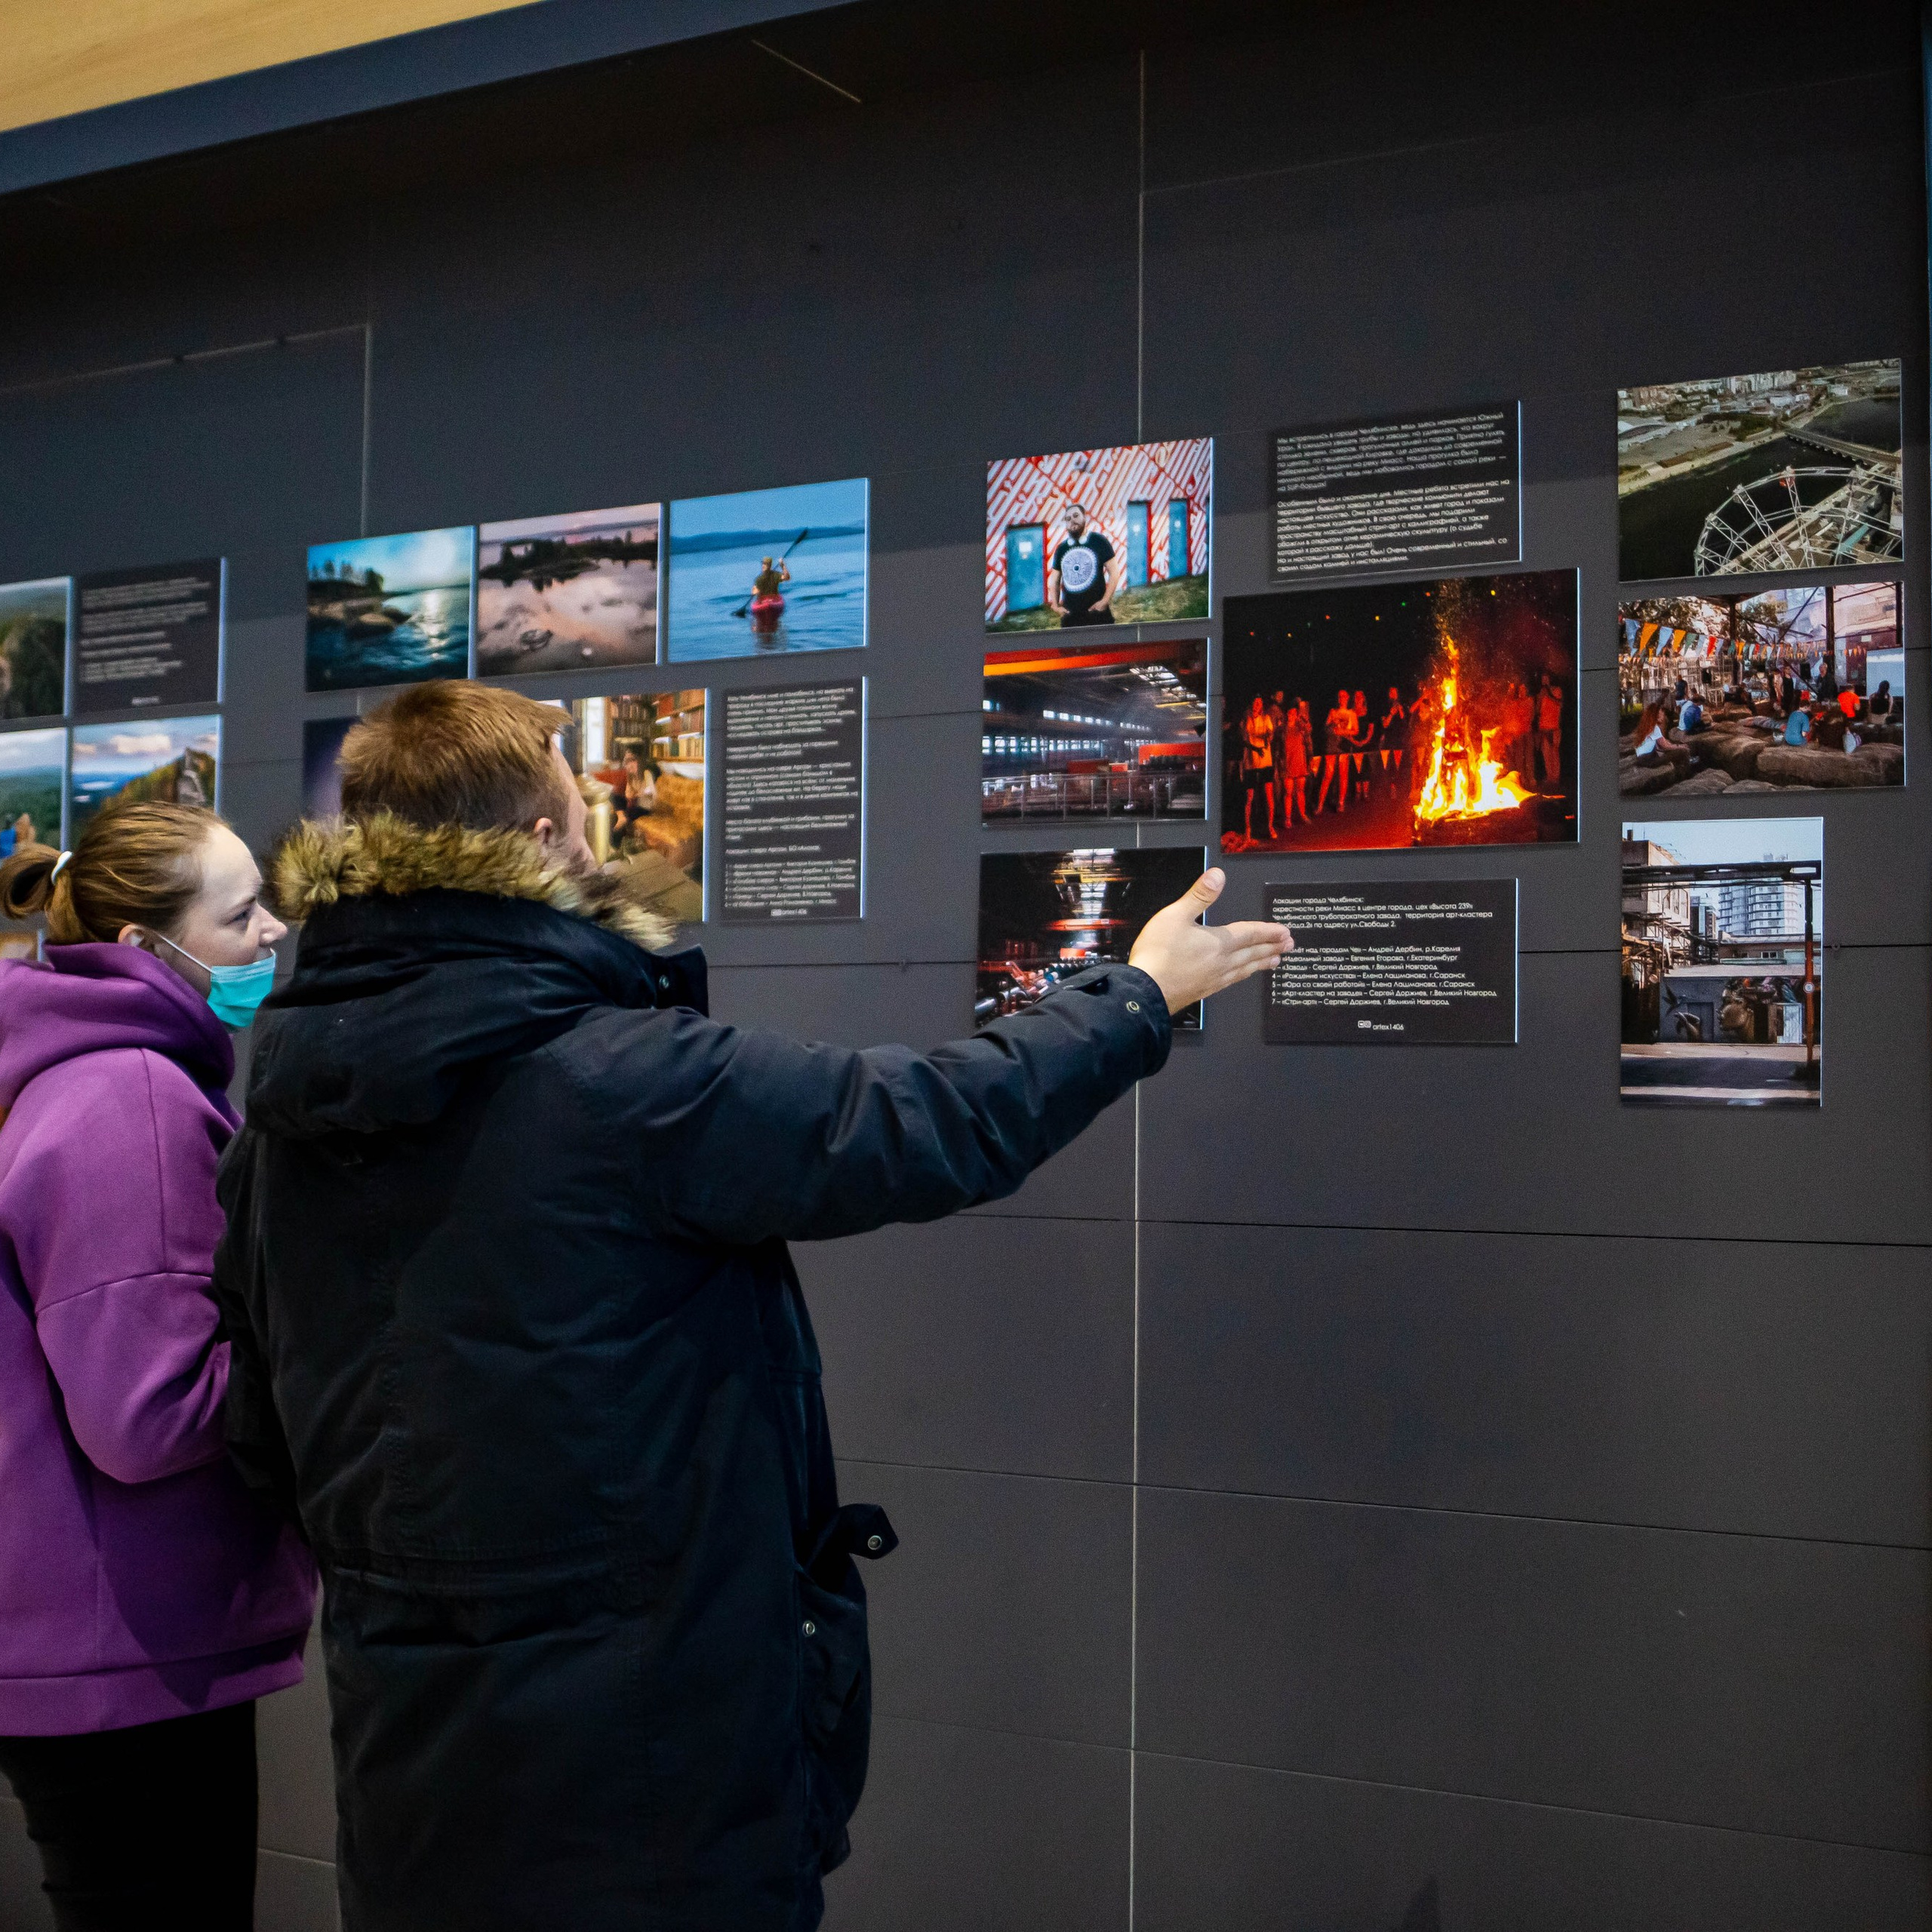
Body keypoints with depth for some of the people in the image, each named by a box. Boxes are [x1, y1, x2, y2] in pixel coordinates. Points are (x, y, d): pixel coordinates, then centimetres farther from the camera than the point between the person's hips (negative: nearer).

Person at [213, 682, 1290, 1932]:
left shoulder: (279, 1126, 0)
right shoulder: (630, 1080, -22)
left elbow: (266, 1441, 8)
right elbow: (932, 1128, -15)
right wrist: (1135, 997, 0)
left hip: (403, 1747, 7)